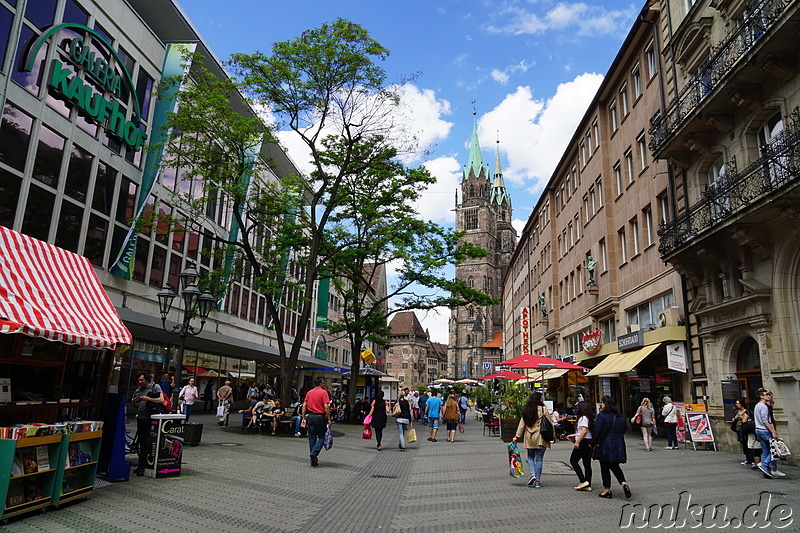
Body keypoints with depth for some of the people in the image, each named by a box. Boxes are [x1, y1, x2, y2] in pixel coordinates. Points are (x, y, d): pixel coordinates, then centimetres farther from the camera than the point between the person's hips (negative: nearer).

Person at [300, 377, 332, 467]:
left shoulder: (309, 392, 10)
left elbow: (304, 406, 7)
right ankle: (314, 453, -12)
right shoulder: (323, 392, -8)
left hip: (310, 416, 6)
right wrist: (329, 419, -12)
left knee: (312, 439, 11)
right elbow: (326, 407, -15)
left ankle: (313, 461, 16)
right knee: (322, 437, 8)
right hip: (320, 417, -5)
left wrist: (304, 418, 10)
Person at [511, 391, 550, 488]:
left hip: (529, 437, 3)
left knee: (530, 457, 18)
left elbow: (522, 424, 4)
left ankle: (533, 474, -1)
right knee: (539, 459, 4)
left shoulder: (526, 409, 3)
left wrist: (517, 436, 9)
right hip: (540, 437, -3)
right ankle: (537, 481, 7)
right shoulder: (543, 409, -7)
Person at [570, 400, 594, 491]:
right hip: (588, 443, 9)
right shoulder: (588, 418, 15)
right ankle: (588, 485, 10)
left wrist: (577, 442, -24)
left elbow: (584, 430, -24)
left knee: (573, 460, 1)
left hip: (583, 442, -9)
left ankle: (583, 481, -5)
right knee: (587, 463, 9)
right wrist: (574, 435, 28)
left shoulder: (583, 418, -14)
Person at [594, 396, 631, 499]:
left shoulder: (601, 416, -13)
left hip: (605, 446, -6)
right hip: (618, 446, 6)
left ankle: (607, 490, 9)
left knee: (605, 468, 5)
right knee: (615, 466, 18)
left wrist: (593, 442, -5)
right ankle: (624, 483, -1)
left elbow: (597, 431, -14)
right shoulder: (620, 417, 7)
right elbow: (623, 431, 15)